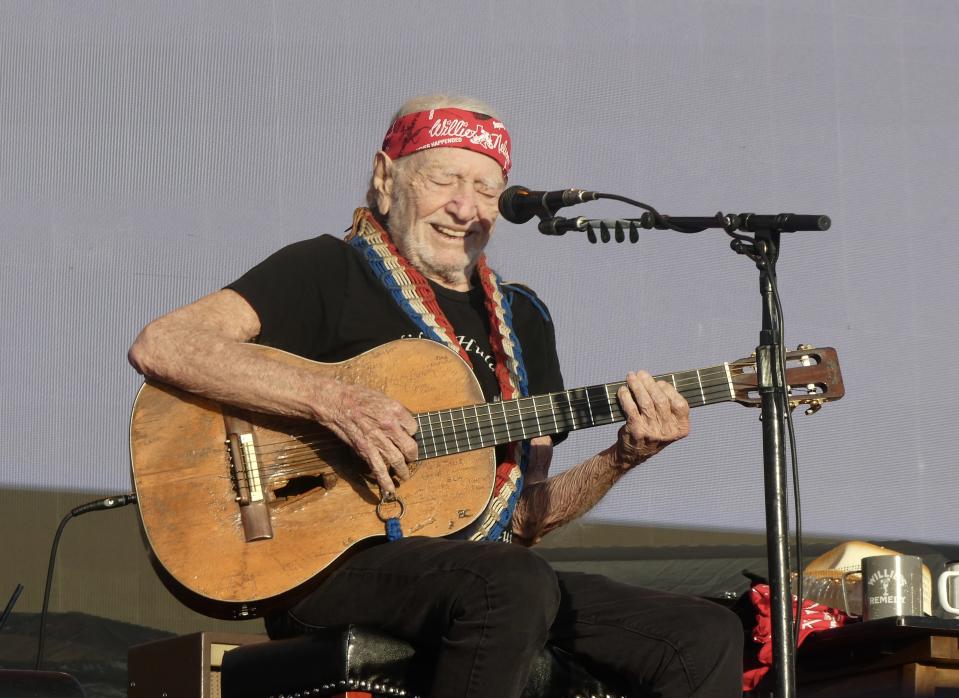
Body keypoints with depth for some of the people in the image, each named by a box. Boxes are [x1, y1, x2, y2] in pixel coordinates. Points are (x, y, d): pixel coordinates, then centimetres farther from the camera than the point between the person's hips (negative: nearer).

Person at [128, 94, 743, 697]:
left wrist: (622, 459, -1)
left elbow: (523, 520, 18)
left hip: (478, 572, 7)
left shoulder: (522, 321, 21)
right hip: (328, 566, -6)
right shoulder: (330, 272, 2)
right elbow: (159, 348, -14)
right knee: (517, 586, -37)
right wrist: (335, 403, -22)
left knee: (707, 639, -9)